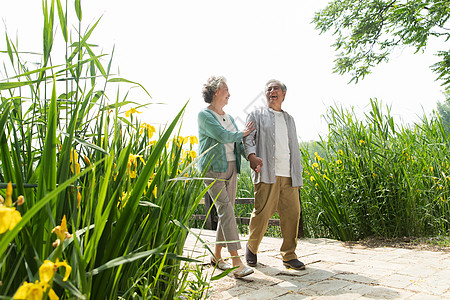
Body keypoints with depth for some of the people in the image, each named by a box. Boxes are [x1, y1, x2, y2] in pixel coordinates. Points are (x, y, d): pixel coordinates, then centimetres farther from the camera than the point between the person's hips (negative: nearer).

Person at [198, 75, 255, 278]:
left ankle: (216, 256, 20)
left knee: (227, 212, 7)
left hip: (231, 168, 7)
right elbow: (223, 136, -16)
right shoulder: (204, 115, -6)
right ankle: (236, 262, -15)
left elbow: (238, 143, 13)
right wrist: (243, 133, 0)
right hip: (213, 169, -7)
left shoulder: (229, 117, 18)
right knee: (225, 210, -14)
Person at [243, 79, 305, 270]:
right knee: (262, 212, -6)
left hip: (288, 175, 5)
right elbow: (247, 138, -1)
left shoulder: (289, 119, 25)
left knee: (292, 213, -1)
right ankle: (251, 248, 17)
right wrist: (252, 156, -22)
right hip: (267, 174, -4)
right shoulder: (257, 115, 12)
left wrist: (299, 174, 19)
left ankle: (289, 256, 11)